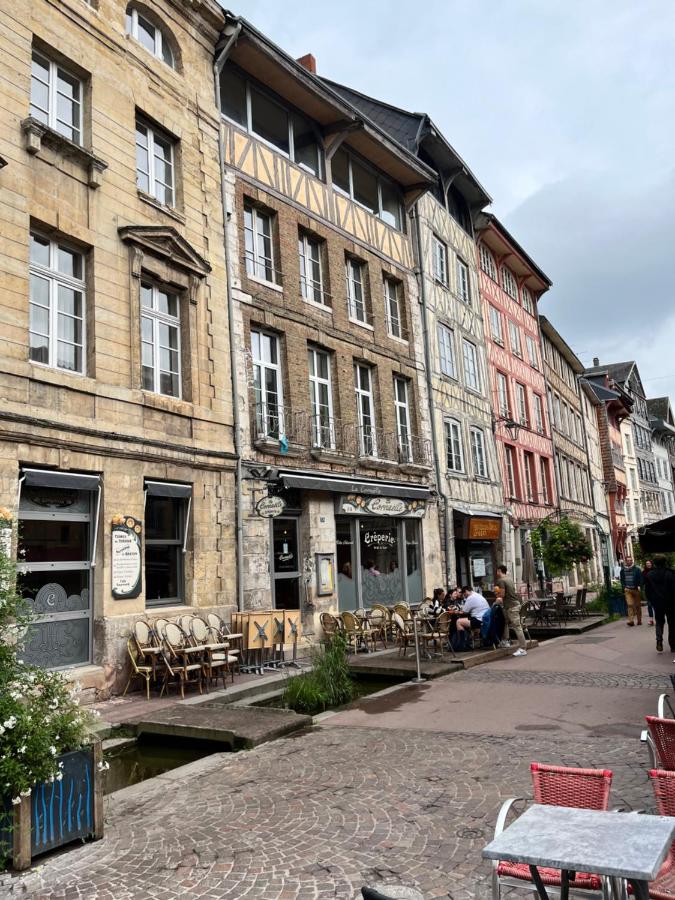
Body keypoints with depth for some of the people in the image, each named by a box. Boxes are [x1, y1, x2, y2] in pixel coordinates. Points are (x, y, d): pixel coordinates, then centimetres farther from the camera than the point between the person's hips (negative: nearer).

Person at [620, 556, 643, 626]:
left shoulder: (637, 568, -1)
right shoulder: (623, 569, 6)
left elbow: (641, 578, -2)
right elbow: (622, 579, 14)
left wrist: (639, 586, -14)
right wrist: (624, 587, 5)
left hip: (636, 589, -1)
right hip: (627, 589, 1)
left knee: (638, 605, 8)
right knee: (630, 605, -11)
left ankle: (639, 620, 19)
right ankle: (631, 620, -16)